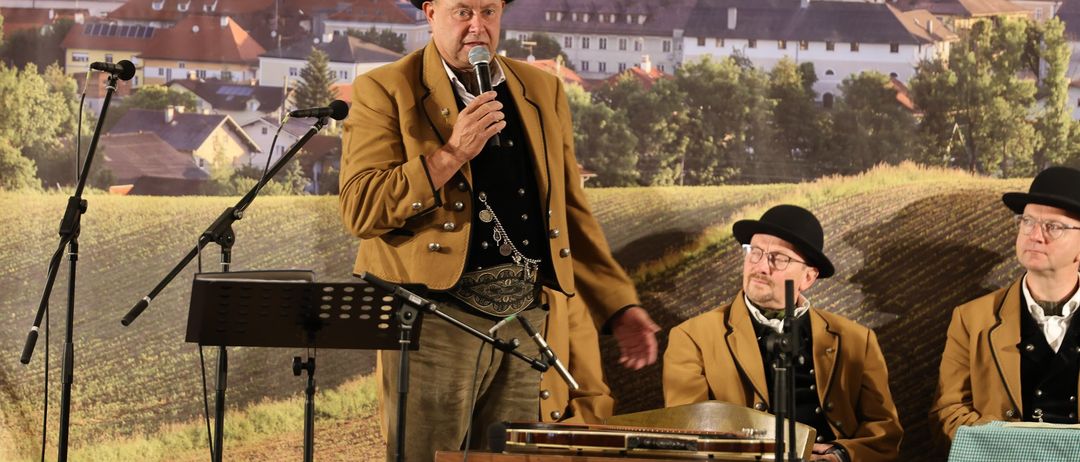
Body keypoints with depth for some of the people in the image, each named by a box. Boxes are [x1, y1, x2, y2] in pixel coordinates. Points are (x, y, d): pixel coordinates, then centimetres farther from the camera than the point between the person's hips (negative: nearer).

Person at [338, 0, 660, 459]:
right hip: (436, 315, -4)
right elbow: (359, 209, -9)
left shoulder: (543, 91, 15)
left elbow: (570, 211, 18)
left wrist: (618, 306, 11)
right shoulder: (385, 91, 0)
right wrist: (451, 154, -16)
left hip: (528, 317, 4)